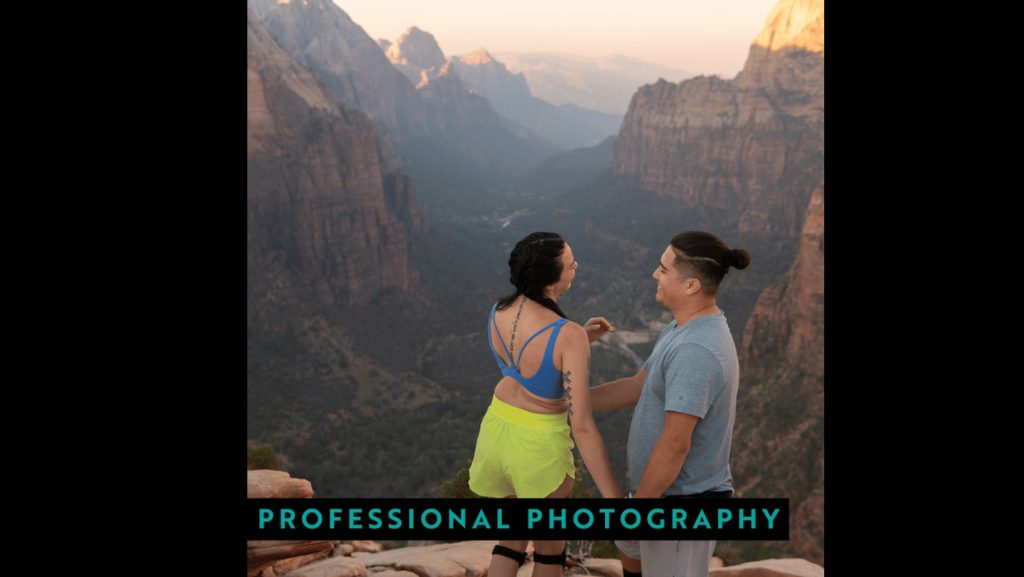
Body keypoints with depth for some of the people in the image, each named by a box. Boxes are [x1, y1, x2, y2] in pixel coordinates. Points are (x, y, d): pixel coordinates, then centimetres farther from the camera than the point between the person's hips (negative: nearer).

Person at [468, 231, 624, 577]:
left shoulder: (497, 314, -7)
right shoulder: (569, 337, -28)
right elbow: (582, 427, -29)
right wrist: (615, 501, -24)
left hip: (496, 432, 6)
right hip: (539, 446, -5)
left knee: (512, 539, 27)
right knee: (550, 543, 23)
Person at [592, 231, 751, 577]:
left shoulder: (695, 352, -32)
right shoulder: (690, 328, 2)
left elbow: (674, 445, -29)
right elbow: (637, 388, 11)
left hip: (680, 502, -10)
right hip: (671, 487, 10)